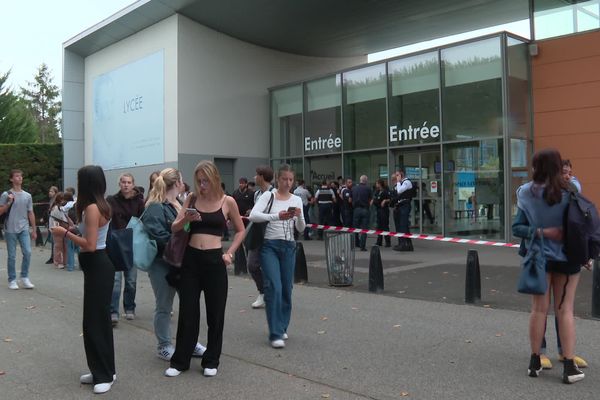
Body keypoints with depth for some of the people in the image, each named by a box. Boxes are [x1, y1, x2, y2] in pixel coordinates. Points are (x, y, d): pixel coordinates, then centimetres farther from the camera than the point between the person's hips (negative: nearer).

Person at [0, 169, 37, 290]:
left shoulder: (27, 195, 9)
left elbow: (30, 214, 13)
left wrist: (34, 230, 12)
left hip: (24, 229, 3)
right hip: (10, 230, -2)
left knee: (27, 252, -8)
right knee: (12, 256, 2)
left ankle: (24, 278, 5)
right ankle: (12, 280, 13)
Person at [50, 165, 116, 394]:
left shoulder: (92, 208, -18)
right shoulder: (99, 206, 12)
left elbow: (90, 245, -22)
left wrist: (65, 233, -13)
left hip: (98, 267, -10)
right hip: (97, 265, 10)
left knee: (97, 319, -2)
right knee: (93, 318, 16)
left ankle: (106, 374, 8)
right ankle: (100, 371, 26)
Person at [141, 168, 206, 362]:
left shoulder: (178, 205, 13)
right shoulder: (155, 208, -15)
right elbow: (159, 237, -25)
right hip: (162, 264, -8)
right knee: (164, 307, 5)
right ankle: (164, 346, 20)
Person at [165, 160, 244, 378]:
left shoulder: (228, 202, -2)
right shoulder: (192, 199, 4)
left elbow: (240, 230, 9)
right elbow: (174, 228, 3)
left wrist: (229, 253, -2)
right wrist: (185, 219, -18)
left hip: (214, 260, -2)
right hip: (191, 258, 2)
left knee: (215, 313, 6)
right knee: (187, 311, 6)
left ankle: (211, 361, 21)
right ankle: (180, 361, 18)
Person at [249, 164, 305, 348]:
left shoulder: (297, 200, 8)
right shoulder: (268, 196, -4)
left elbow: (301, 229, 6)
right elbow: (253, 215, -20)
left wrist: (299, 216, -15)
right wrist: (277, 216, -31)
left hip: (289, 247, 4)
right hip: (269, 246, -4)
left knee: (286, 289, 9)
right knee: (274, 288, -12)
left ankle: (282, 327, 27)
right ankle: (276, 334, -5)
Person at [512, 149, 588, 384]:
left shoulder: (526, 194, -7)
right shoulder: (569, 193, -9)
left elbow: (517, 228, -10)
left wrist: (541, 232, -13)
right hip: (566, 257, 0)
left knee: (539, 309, 9)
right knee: (565, 310, 6)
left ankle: (535, 362, 18)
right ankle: (569, 367, 8)